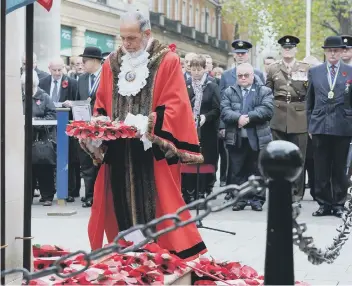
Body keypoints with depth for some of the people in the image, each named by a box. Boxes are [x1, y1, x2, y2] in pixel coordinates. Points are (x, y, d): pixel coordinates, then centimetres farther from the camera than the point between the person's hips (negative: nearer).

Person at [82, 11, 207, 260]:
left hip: (153, 150, -4)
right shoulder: (112, 63, 12)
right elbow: (101, 105, 16)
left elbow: (175, 105, -9)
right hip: (117, 151, 4)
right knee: (122, 209, 7)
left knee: (154, 210, -5)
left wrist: (148, 124, -20)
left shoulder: (168, 61, -3)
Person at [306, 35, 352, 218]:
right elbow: (310, 101, 12)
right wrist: (310, 125, 8)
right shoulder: (314, 72, 9)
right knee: (321, 169, 4)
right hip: (320, 126, 2)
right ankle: (324, 204, 11)